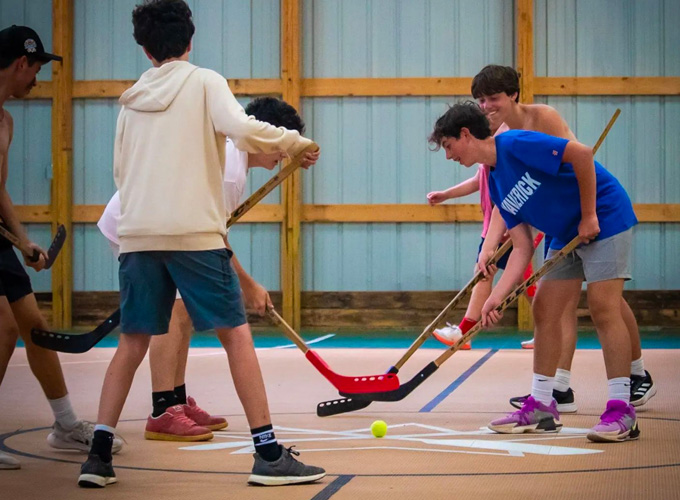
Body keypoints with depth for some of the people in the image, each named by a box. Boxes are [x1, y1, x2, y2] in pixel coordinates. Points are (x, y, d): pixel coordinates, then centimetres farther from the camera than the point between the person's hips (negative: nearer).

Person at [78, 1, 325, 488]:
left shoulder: (132, 100, 16)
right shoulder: (204, 82, 3)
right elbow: (242, 129, -14)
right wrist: (295, 142, -1)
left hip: (138, 233, 4)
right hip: (195, 232, -4)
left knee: (132, 343, 10)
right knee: (237, 336, 1)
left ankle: (99, 453, 3)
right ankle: (269, 454, -1)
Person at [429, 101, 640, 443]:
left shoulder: (516, 144, -18)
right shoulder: (496, 184, 8)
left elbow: (581, 153, -26)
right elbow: (523, 248, 3)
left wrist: (589, 216, -20)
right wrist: (496, 297, -8)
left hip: (605, 219, -9)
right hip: (567, 236, 10)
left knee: (603, 308, -17)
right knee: (543, 310, 5)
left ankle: (621, 411, -15)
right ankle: (542, 407, 13)